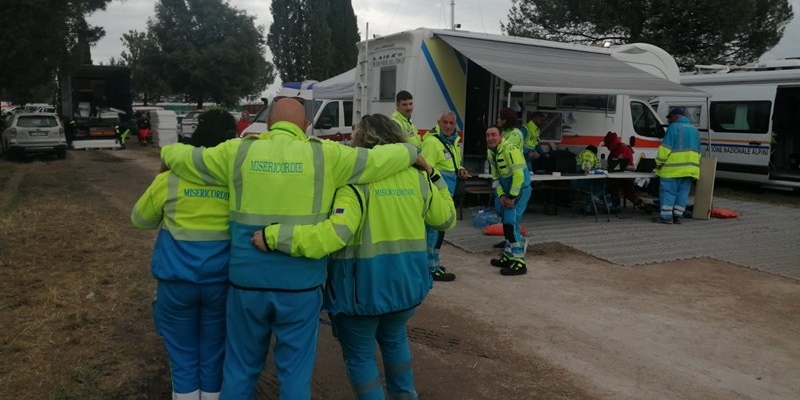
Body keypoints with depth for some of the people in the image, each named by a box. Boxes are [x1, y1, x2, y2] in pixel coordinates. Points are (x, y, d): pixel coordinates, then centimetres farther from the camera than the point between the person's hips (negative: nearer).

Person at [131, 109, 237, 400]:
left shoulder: (171, 178, -6)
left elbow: (140, 220, 10)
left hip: (178, 280, 0)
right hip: (220, 281, 1)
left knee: (184, 357, 14)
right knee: (213, 356, 15)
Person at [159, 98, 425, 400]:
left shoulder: (237, 152, 2)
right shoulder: (325, 155, -3)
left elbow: (180, 157, 13)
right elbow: (382, 157, 2)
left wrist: (166, 151, 35)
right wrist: (412, 153, 21)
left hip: (247, 280, 2)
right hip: (300, 284, -1)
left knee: (241, 366, 19)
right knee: (295, 369, 13)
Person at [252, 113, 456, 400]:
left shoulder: (356, 180, -17)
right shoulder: (417, 178, -1)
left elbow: (334, 234, -30)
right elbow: (447, 219, 13)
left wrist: (273, 236, -28)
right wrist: (436, 178, 21)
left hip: (363, 286, -5)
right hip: (406, 282, 6)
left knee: (359, 354, 15)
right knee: (394, 339, 31)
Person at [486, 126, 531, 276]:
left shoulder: (509, 150, -23)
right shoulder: (491, 152, 5)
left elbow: (519, 175, -26)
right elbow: (495, 176, 10)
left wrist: (512, 197, -21)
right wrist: (501, 195, 0)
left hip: (520, 189, -9)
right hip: (508, 190, 9)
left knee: (511, 222, -15)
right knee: (507, 222, 14)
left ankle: (519, 262, -11)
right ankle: (509, 256, 27)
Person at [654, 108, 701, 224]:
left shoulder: (674, 127, -7)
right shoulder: (694, 130, 20)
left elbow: (665, 148, -13)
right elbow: (698, 151, 23)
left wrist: (659, 162, -6)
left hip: (673, 168, -8)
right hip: (690, 169, 8)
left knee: (668, 191, -4)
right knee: (682, 192, 10)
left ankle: (666, 216, -5)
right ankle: (678, 216, 12)